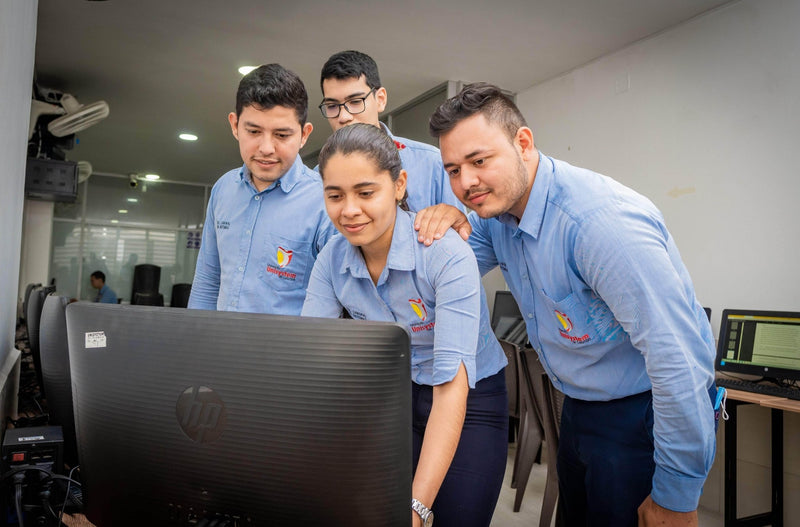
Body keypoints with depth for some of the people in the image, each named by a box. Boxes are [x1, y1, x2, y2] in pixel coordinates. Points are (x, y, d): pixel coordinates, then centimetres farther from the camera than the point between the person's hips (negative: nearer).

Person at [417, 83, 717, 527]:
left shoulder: (601, 221, -31)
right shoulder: (497, 208, -4)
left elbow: (679, 360, -30)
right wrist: (450, 230, -18)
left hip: (643, 416, -7)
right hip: (578, 406, 8)